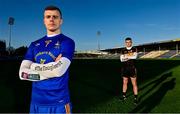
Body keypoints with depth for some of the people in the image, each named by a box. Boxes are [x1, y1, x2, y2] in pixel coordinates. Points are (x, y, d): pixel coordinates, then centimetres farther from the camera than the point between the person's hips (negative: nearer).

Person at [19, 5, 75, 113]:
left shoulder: (67, 42, -6)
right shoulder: (35, 45, 8)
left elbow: (59, 70, -21)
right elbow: (22, 73, -2)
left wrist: (34, 66, -5)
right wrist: (52, 68, -12)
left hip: (58, 102, -4)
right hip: (36, 101, 4)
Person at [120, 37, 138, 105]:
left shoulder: (134, 49, 1)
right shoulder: (123, 50, 7)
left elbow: (135, 56, -18)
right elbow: (121, 59, -6)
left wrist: (126, 56, -11)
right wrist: (130, 57, -14)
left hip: (132, 69, -3)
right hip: (124, 69, 3)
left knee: (134, 84, 0)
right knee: (124, 83, 12)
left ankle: (136, 98, 9)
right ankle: (124, 96, 26)